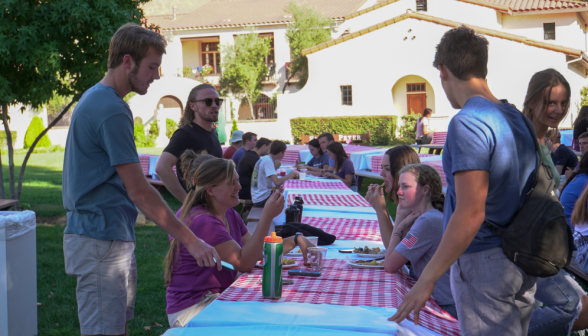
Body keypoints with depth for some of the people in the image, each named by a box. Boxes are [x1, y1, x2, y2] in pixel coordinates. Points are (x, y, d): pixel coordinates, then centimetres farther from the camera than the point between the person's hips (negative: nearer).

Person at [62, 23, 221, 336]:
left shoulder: (94, 98, 13)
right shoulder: (112, 110, -19)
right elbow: (139, 192, -21)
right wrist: (191, 241, -18)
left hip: (113, 239, 10)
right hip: (101, 242, -10)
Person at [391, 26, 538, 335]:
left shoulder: (467, 124, -19)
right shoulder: (516, 118, 8)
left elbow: (471, 213, -25)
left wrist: (426, 280, -20)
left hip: (482, 263, -9)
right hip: (521, 261, 9)